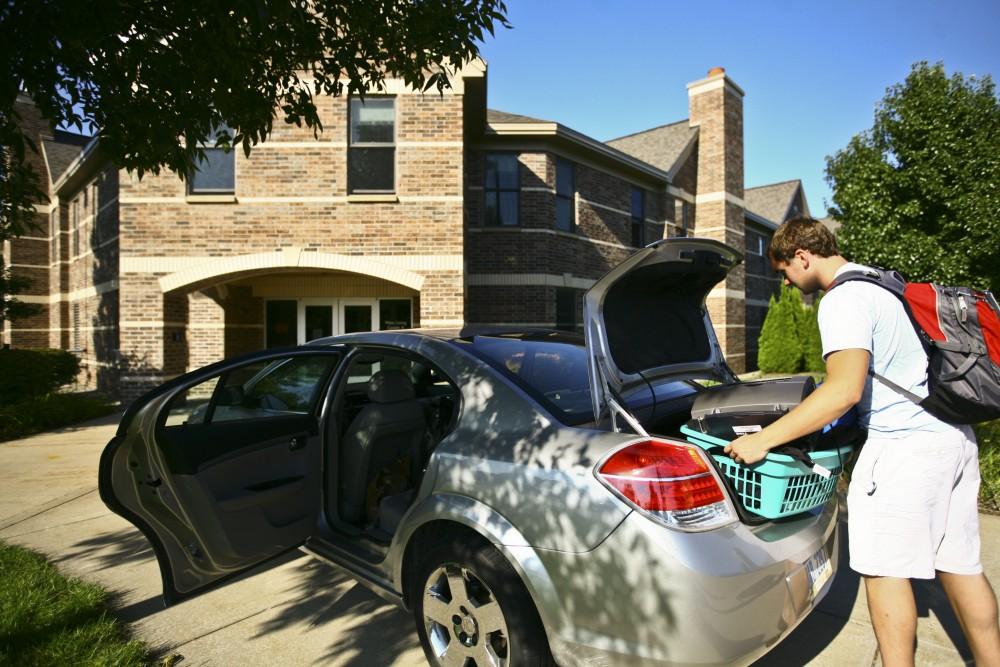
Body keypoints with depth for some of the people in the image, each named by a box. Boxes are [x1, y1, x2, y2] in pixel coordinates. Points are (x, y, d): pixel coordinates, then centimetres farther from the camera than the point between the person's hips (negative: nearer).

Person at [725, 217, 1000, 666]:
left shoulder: (843, 299, -16)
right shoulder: (884, 283, 15)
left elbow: (845, 391, -27)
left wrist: (762, 440, -25)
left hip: (906, 444, -10)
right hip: (956, 434, 10)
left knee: (884, 568, 2)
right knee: (958, 564, 18)